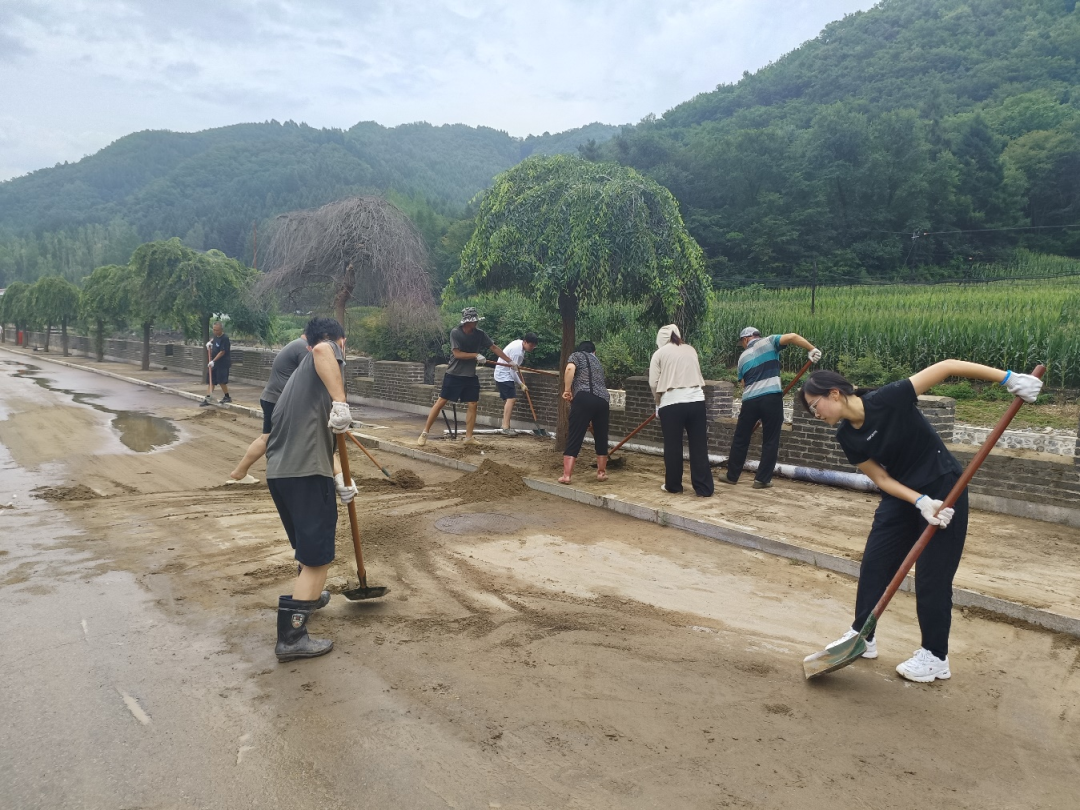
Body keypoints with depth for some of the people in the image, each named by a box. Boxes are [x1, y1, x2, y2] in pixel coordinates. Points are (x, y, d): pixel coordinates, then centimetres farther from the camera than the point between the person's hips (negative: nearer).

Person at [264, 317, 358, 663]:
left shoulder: (304, 371, 28)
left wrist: (338, 475, 21)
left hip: (278, 472, 9)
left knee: (312, 542, 29)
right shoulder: (330, 352, 4)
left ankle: (308, 596, 49)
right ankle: (292, 637, 0)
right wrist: (341, 402, -31)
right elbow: (321, 348, -25)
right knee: (318, 555, -2)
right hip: (306, 472, -9)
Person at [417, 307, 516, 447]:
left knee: (473, 405, 1)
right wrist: (476, 355, -21)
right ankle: (424, 433, 5)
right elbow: (457, 354, -19)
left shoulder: (480, 334, -3)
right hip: (454, 375, -4)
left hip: (471, 376, 5)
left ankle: (468, 437, 11)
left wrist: (510, 362, 1)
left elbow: (494, 348, 2)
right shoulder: (455, 333, -15)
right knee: (441, 402, -3)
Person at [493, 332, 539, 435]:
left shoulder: (519, 342, 5)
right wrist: (522, 385, -14)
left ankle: (505, 426, 13)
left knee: (507, 399, 10)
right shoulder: (518, 352, -25)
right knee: (511, 398, -20)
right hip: (505, 376, -11)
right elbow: (513, 371, -23)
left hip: (501, 374, 11)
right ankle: (506, 428, -26)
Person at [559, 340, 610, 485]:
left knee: (574, 438, -3)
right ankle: (601, 472, 27)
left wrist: (567, 390, -4)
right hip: (603, 400, 5)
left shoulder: (576, 355, 15)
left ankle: (566, 475, -6)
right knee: (601, 437, 18)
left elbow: (570, 369, -9)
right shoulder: (597, 362, 32)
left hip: (584, 399, -5)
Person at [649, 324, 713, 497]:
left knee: (673, 446, 9)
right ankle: (704, 488, 8)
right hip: (696, 400, 3)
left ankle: (673, 485, 19)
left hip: (671, 402, -3)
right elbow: (696, 374, 19)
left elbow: (653, 383, 1)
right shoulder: (690, 349, 15)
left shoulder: (659, 353, 4)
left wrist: (658, 400, 18)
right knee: (699, 446, 6)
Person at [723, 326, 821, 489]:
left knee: (740, 439, 16)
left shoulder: (743, 357, 19)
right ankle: (762, 480, 9)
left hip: (750, 400, 3)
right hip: (771, 398, -3)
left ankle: (732, 476, 25)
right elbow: (792, 336, -9)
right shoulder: (769, 341, 9)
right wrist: (812, 349, -5)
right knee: (770, 441, 7)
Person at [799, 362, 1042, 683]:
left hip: (943, 488, -6)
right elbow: (881, 479, -7)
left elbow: (946, 367, -24)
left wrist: (1009, 379, -29)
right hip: (902, 495, 6)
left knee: (932, 575, 0)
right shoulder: (847, 437, -8)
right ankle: (862, 636, 25)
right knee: (873, 563, 7)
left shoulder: (888, 399, -26)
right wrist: (920, 501, -22)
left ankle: (936, 657, 16)